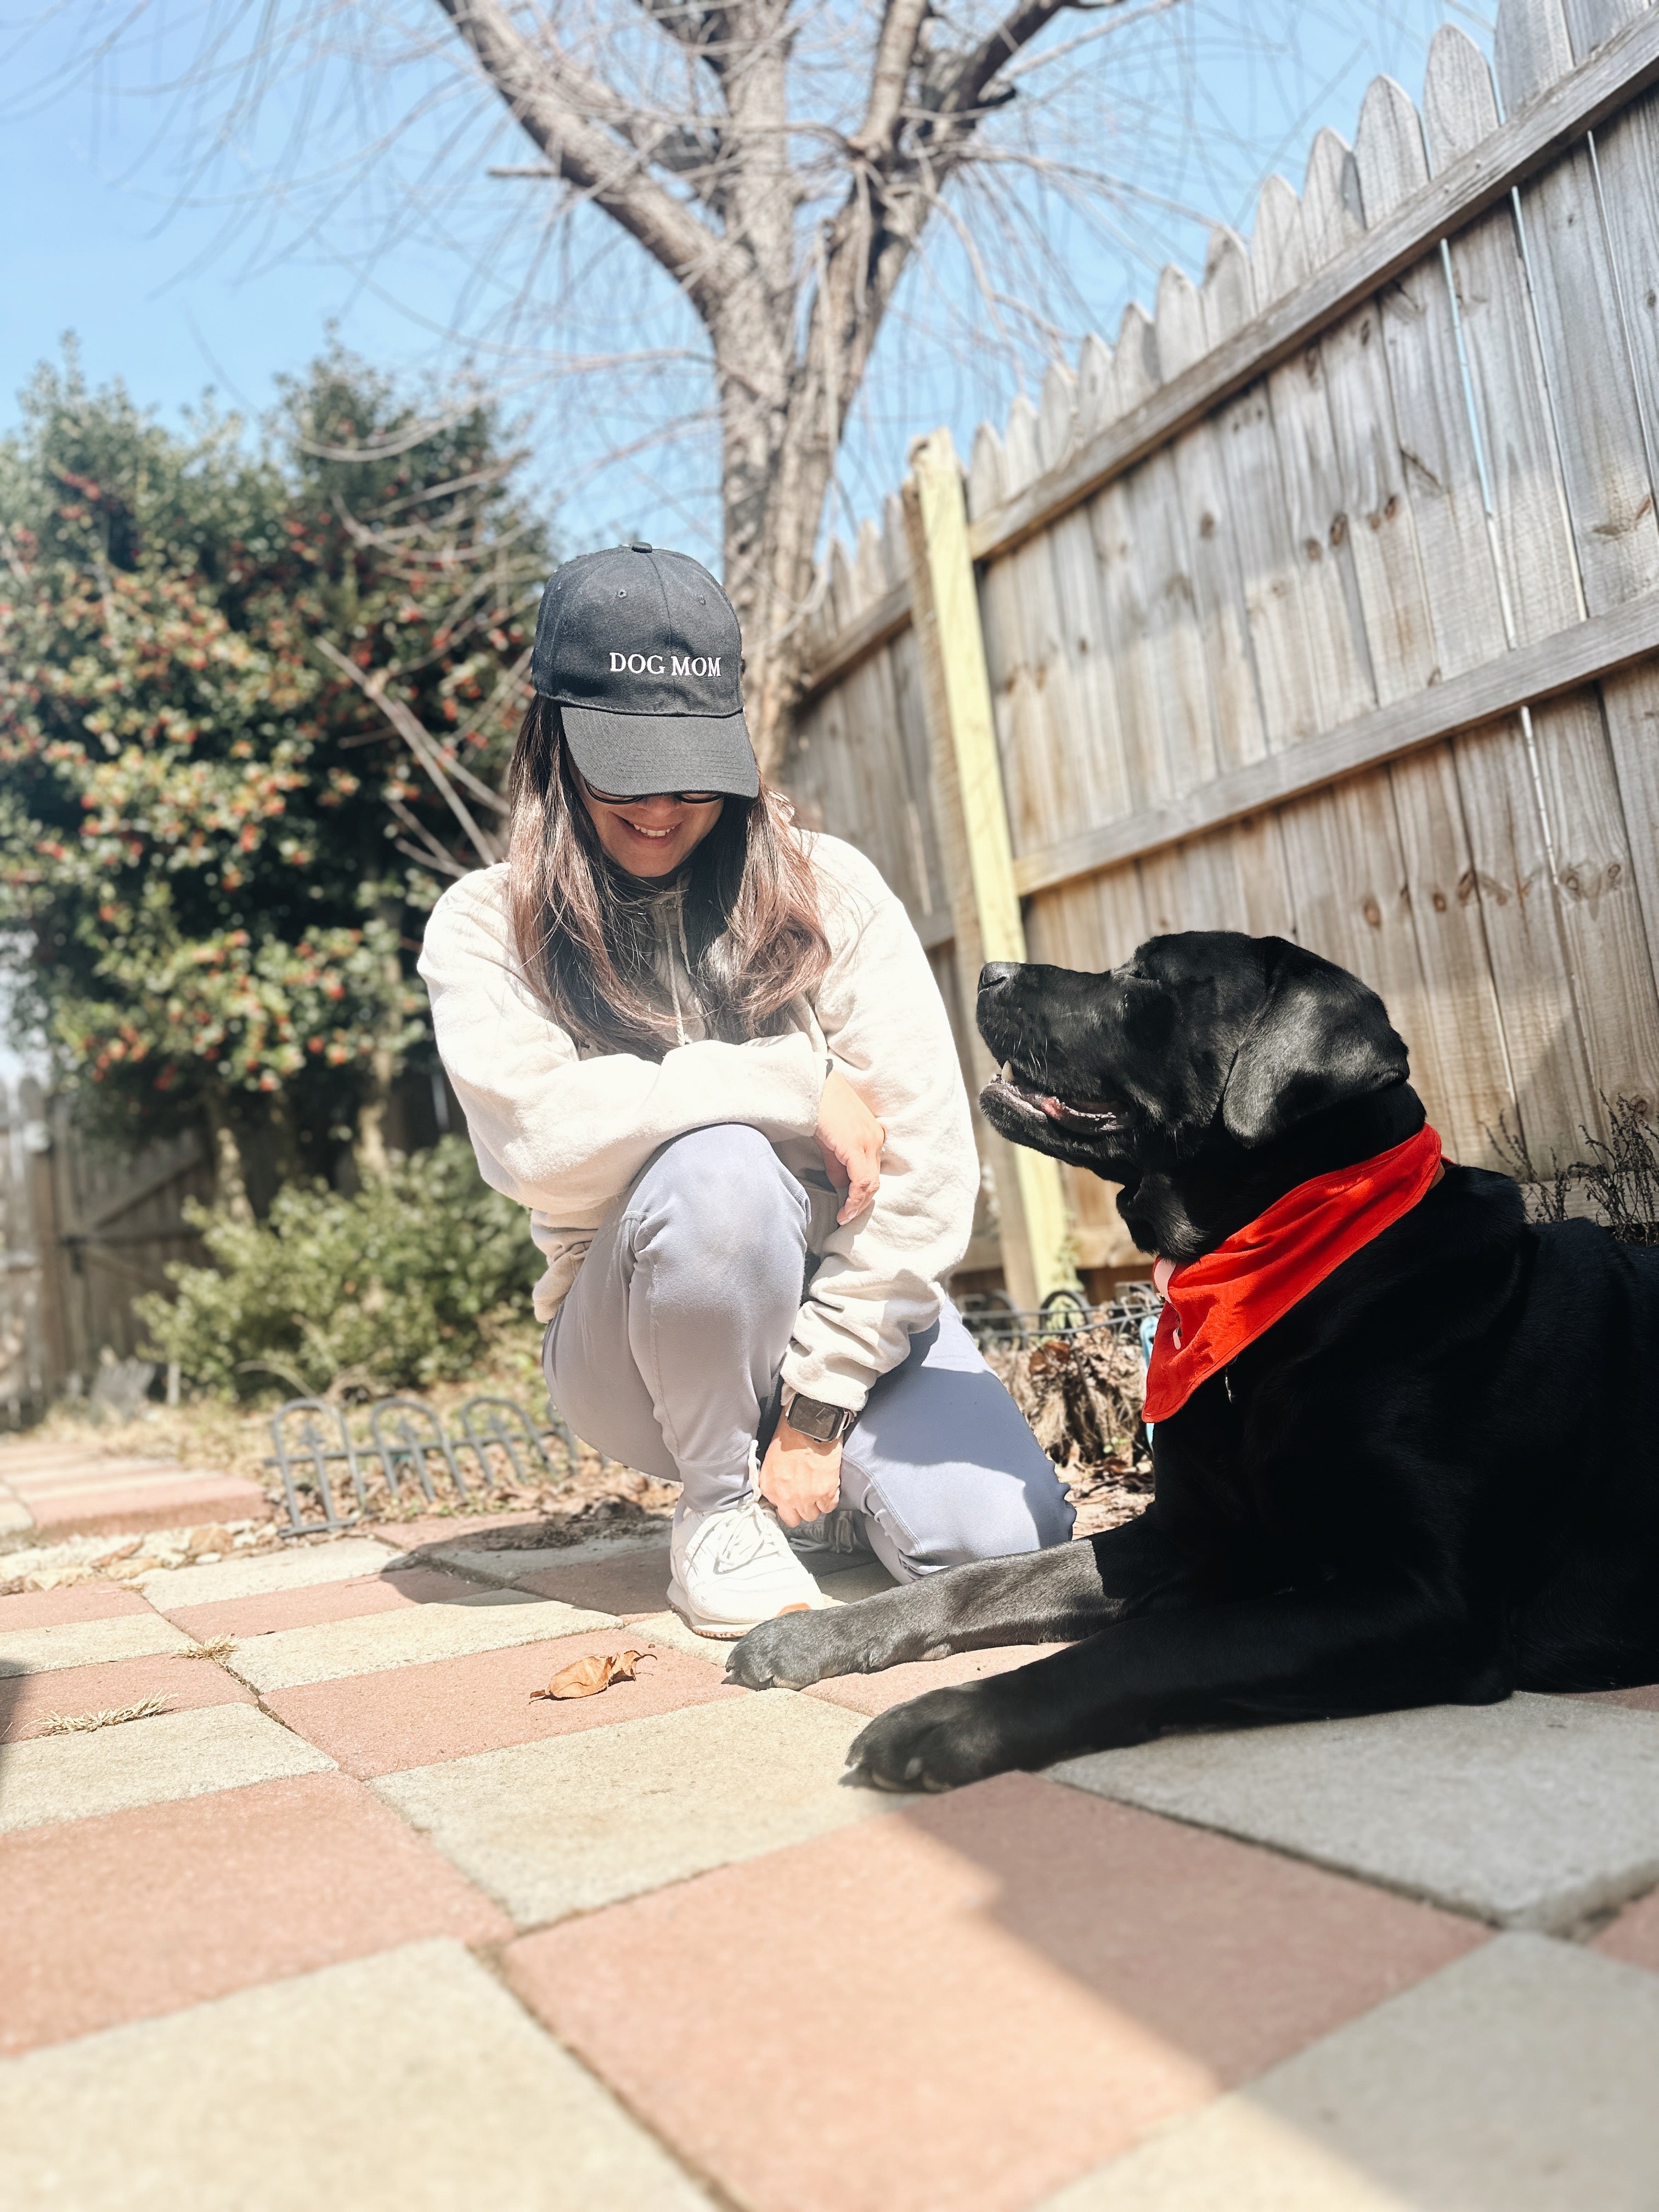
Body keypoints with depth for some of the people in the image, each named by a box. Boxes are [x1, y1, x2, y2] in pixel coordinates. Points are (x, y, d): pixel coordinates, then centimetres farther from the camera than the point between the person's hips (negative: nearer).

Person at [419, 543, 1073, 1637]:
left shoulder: (826, 888, -5)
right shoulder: (487, 928, -5)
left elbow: (927, 1160, -11)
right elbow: (536, 1135, -24)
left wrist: (821, 1402, -16)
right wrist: (795, 1083, -22)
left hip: (849, 1302, 2)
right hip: (636, 1344, -1)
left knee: (1003, 1541, -22)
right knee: (712, 1166, -33)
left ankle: (813, 1462, 12)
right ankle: (719, 1504, -8)